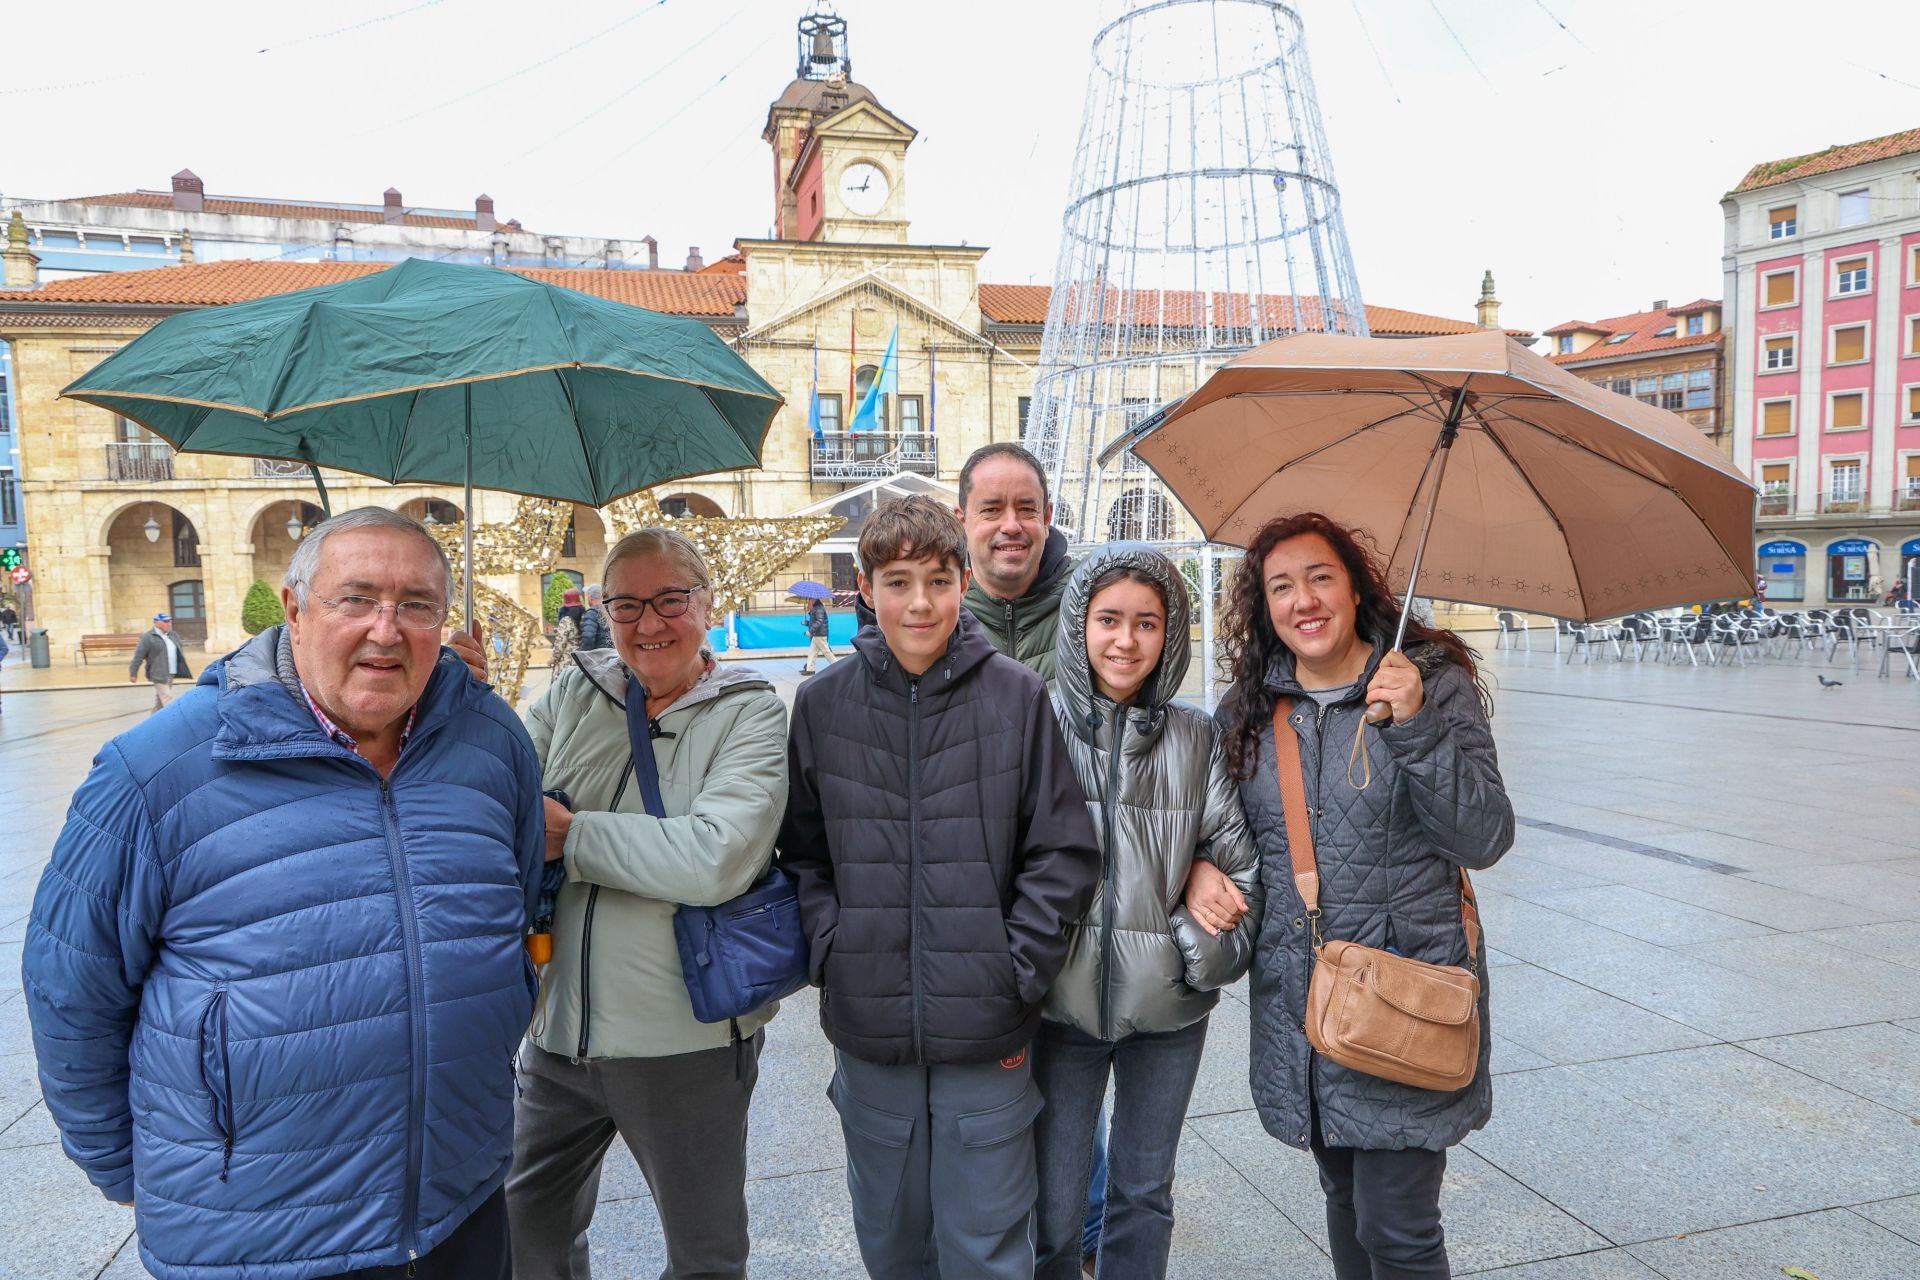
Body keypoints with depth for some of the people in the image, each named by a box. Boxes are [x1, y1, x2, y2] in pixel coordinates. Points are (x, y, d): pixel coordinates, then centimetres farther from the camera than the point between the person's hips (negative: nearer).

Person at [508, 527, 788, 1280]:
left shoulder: (749, 712, -11)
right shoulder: (574, 692, 2)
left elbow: (716, 859, -26)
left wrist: (570, 834, -19)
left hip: (686, 1041, -4)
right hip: (559, 1028, 4)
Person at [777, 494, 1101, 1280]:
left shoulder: (1017, 695, -7)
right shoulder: (822, 703, -1)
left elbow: (1064, 852, -3)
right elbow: (801, 851, 7)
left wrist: (1018, 966, -8)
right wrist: (829, 951, -4)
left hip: (986, 1036, -2)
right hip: (868, 1032, 2)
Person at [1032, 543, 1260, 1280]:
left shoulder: (1196, 740, -2)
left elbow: (1234, 860, 4)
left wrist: (1213, 951, -6)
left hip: (1168, 1004, 2)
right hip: (1061, 1003, -2)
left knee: (1144, 1195, 19)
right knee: (1053, 1211, 8)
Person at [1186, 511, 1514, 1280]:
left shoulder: (1434, 684, -8)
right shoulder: (1248, 709, 2)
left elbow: (1485, 841, -13)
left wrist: (1416, 725, -24)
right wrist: (1199, 868, -5)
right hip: (1297, 1001, 4)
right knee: (1343, 1194, 20)